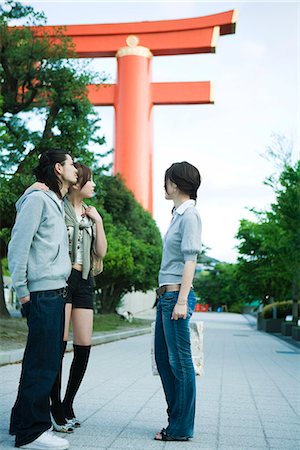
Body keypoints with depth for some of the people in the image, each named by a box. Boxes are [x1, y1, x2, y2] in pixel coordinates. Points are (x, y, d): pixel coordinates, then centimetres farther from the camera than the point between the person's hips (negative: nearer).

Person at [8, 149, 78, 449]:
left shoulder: (58, 204, 19)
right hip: (42, 292, -9)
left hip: (56, 292, 10)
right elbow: (17, 246, -13)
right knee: (43, 363, -6)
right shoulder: (38, 199, -8)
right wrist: (22, 291, -13)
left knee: (47, 362, 13)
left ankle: (26, 423, 24)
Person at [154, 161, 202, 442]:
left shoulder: (190, 215, -9)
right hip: (166, 294, 10)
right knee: (163, 358, 13)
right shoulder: (178, 214, 17)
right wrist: (164, 295, 17)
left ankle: (182, 428, 5)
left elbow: (190, 260, -15)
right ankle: (176, 419, 22)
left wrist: (182, 300, -20)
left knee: (179, 361, -3)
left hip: (177, 294, -10)